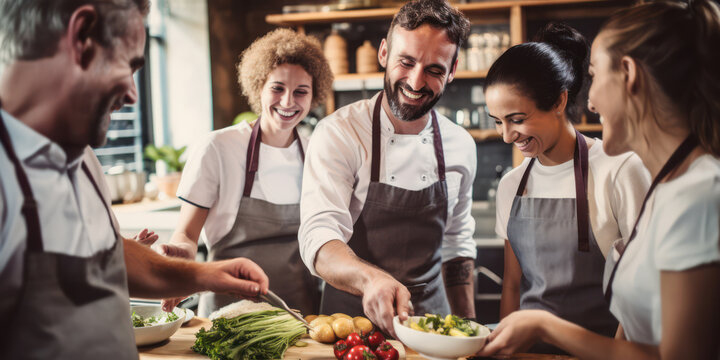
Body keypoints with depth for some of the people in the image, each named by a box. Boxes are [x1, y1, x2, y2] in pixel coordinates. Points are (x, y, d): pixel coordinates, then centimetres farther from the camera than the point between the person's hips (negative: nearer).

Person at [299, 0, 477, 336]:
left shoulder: (461, 145, -2)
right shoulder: (337, 133, -17)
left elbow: (457, 244, 9)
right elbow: (318, 238, -27)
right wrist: (371, 278, -46)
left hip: (430, 315, 4)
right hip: (352, 317, -4)